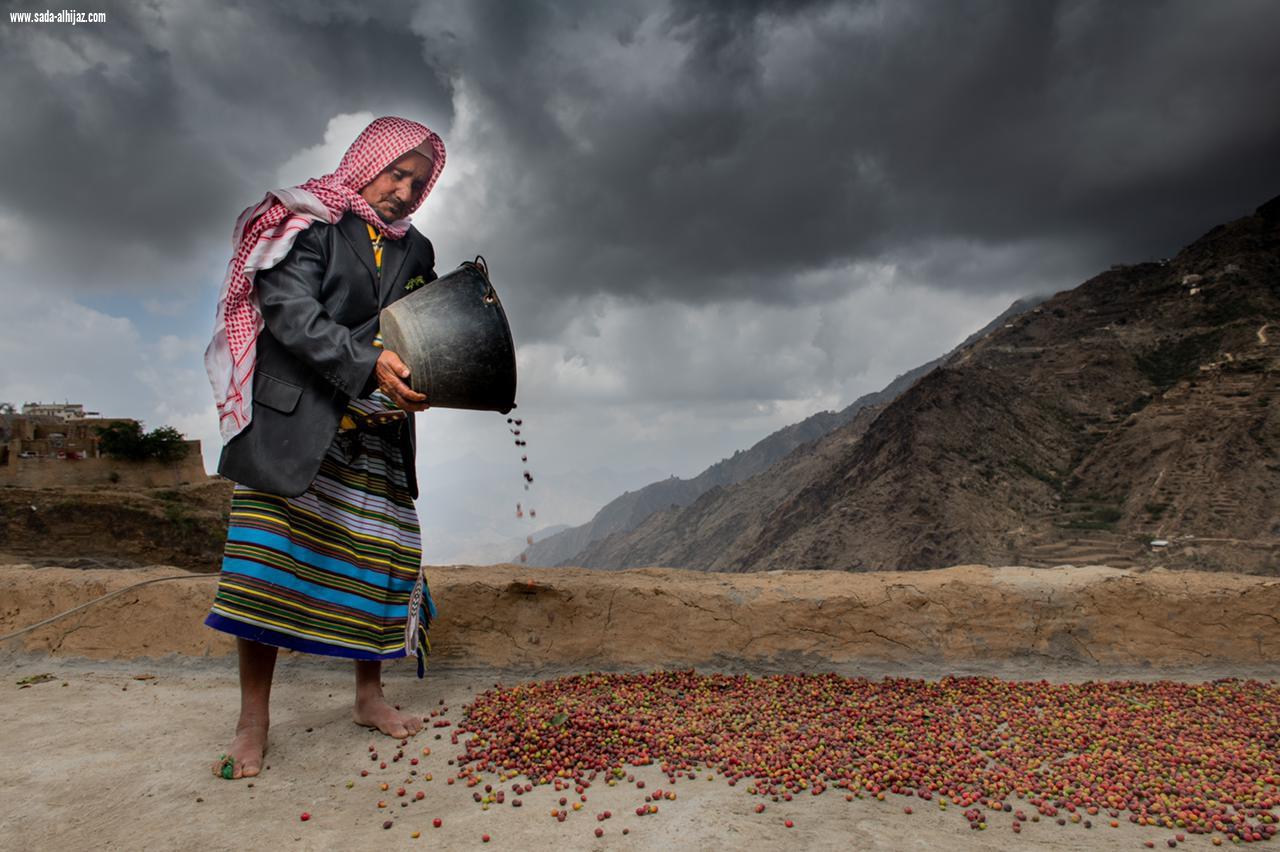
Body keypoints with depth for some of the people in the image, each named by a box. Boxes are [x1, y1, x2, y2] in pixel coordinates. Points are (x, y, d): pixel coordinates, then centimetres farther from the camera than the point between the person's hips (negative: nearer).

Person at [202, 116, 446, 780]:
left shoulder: (414, 252, 18)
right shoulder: (307, 226, 1)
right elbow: (292, 314, -13)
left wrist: (416, 385, -4)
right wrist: (370, 366, -25)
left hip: (376, 434, 5)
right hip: (295, 422, -4)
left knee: (379, 559, 5)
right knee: (271, 551, -8)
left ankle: (369, 697, 22)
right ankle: (253, 724, 5)